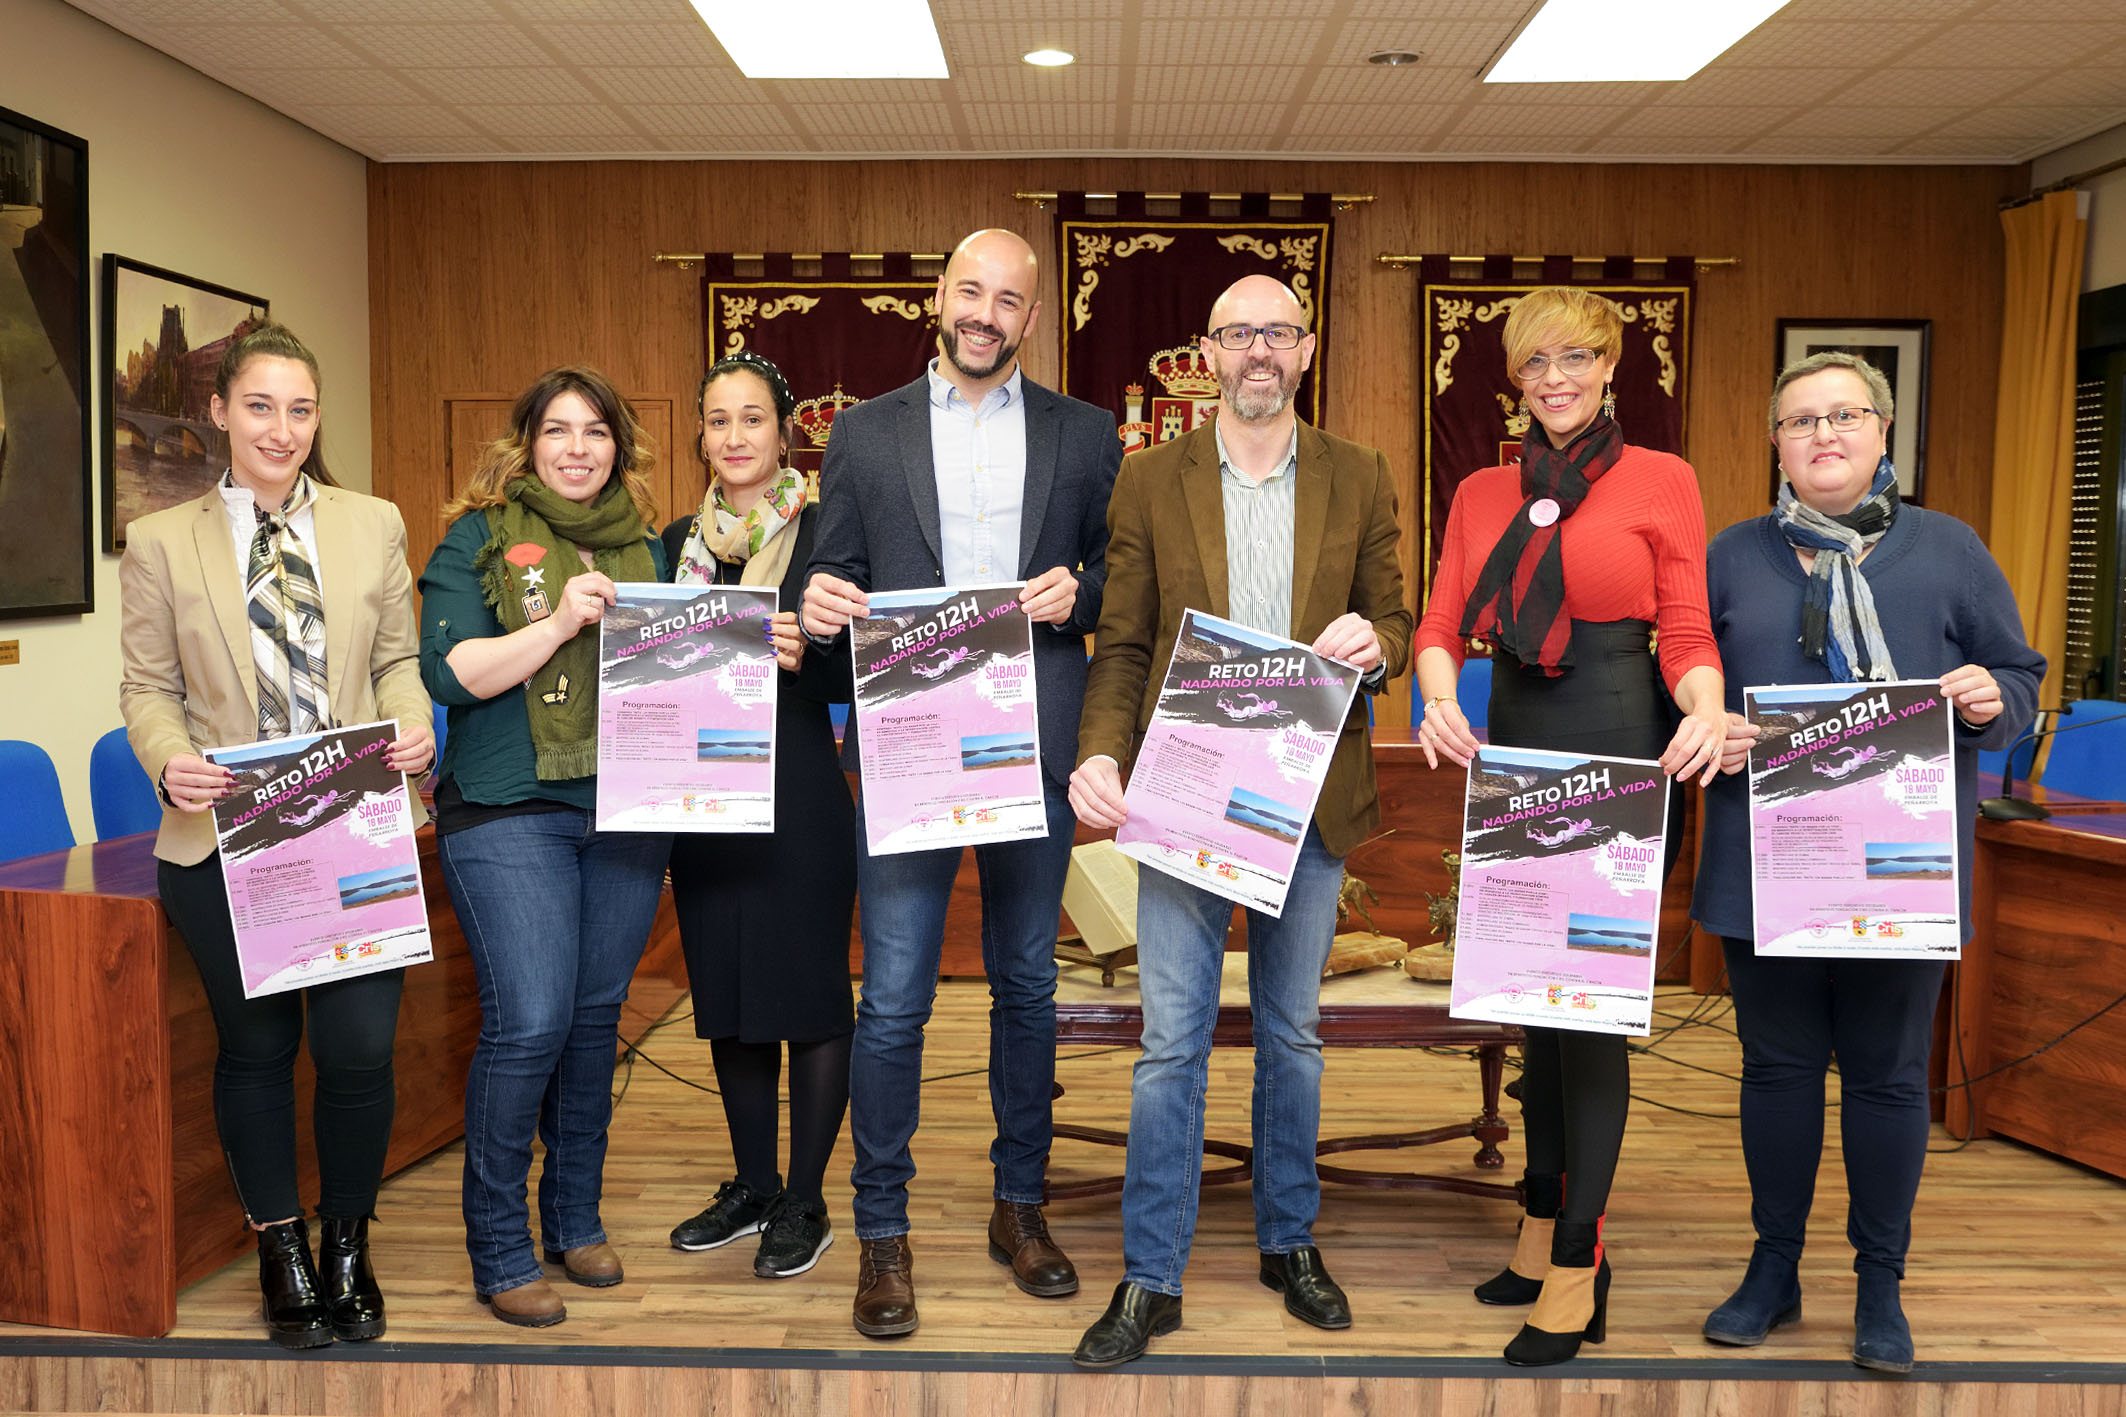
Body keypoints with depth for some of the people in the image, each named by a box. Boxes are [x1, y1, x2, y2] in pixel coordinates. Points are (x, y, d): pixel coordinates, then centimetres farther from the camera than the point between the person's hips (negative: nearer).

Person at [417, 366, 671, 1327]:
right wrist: (561, 621, -15)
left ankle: (575, 1221, 26)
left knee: (595, 1015, 10)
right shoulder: (479, 537, 3)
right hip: (509, 810, -4)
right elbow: (449, 672, -7)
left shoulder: (646, 547, 15)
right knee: (529, 1022, -10)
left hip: (628, 812, 4)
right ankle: (499, 1253, 7)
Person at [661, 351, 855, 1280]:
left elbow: (856, 677, -7)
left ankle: (805, 1202, 15)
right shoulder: (680, 541, 12)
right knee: (726, 993, 12)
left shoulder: (824, 533, -3)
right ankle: (753, 1185, 28)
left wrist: (802, 656, -25)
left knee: (809, 989, 1)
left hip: (801, 793, -5)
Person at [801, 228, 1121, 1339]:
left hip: (1034, 748, 1)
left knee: (1027, 985, 11)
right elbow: (835, 578, 9)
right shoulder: (864, 433, 10)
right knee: (892, 1000, -1)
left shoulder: (1084, 435, 11)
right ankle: (883, 1235, 14)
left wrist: (1079, 591, -11)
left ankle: (1020, 1207, 28)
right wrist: (820, 606, -13)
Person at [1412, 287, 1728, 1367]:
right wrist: (1438, 699, -14)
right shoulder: (1482, 493, 14)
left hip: (1619, 750, -5)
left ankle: (1576, 1264, 7)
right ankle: (1545, 1226, 27)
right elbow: (1442, 622, 6)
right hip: (1514, 749, 5)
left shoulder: (1662, 480, 2)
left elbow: (1687, 634, -1)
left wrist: (1707, 712, -22)